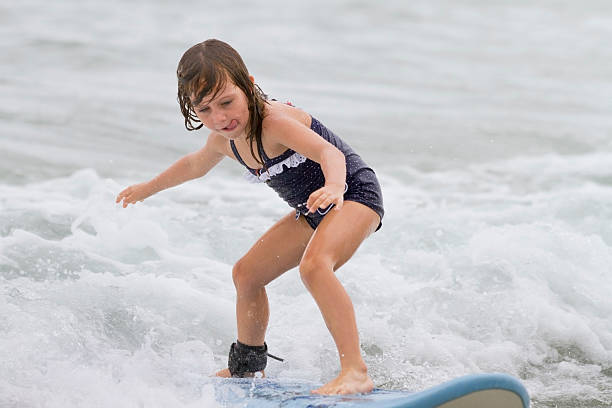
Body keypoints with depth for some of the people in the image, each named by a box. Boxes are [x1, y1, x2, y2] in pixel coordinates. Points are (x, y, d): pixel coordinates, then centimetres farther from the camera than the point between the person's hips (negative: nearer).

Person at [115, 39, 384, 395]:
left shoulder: (274, 121, -29)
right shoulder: (224, 141, -3)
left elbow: (329, 152, -45)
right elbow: (195, 165, 21)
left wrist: (333, 186, -67)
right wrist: (148, 188, 36)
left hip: (355, 193, -10)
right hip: (314, 210, 10)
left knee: (314, 264, -36)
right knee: (247, 273, 15)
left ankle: (356, 373, -39)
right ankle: (247, 368, 35)